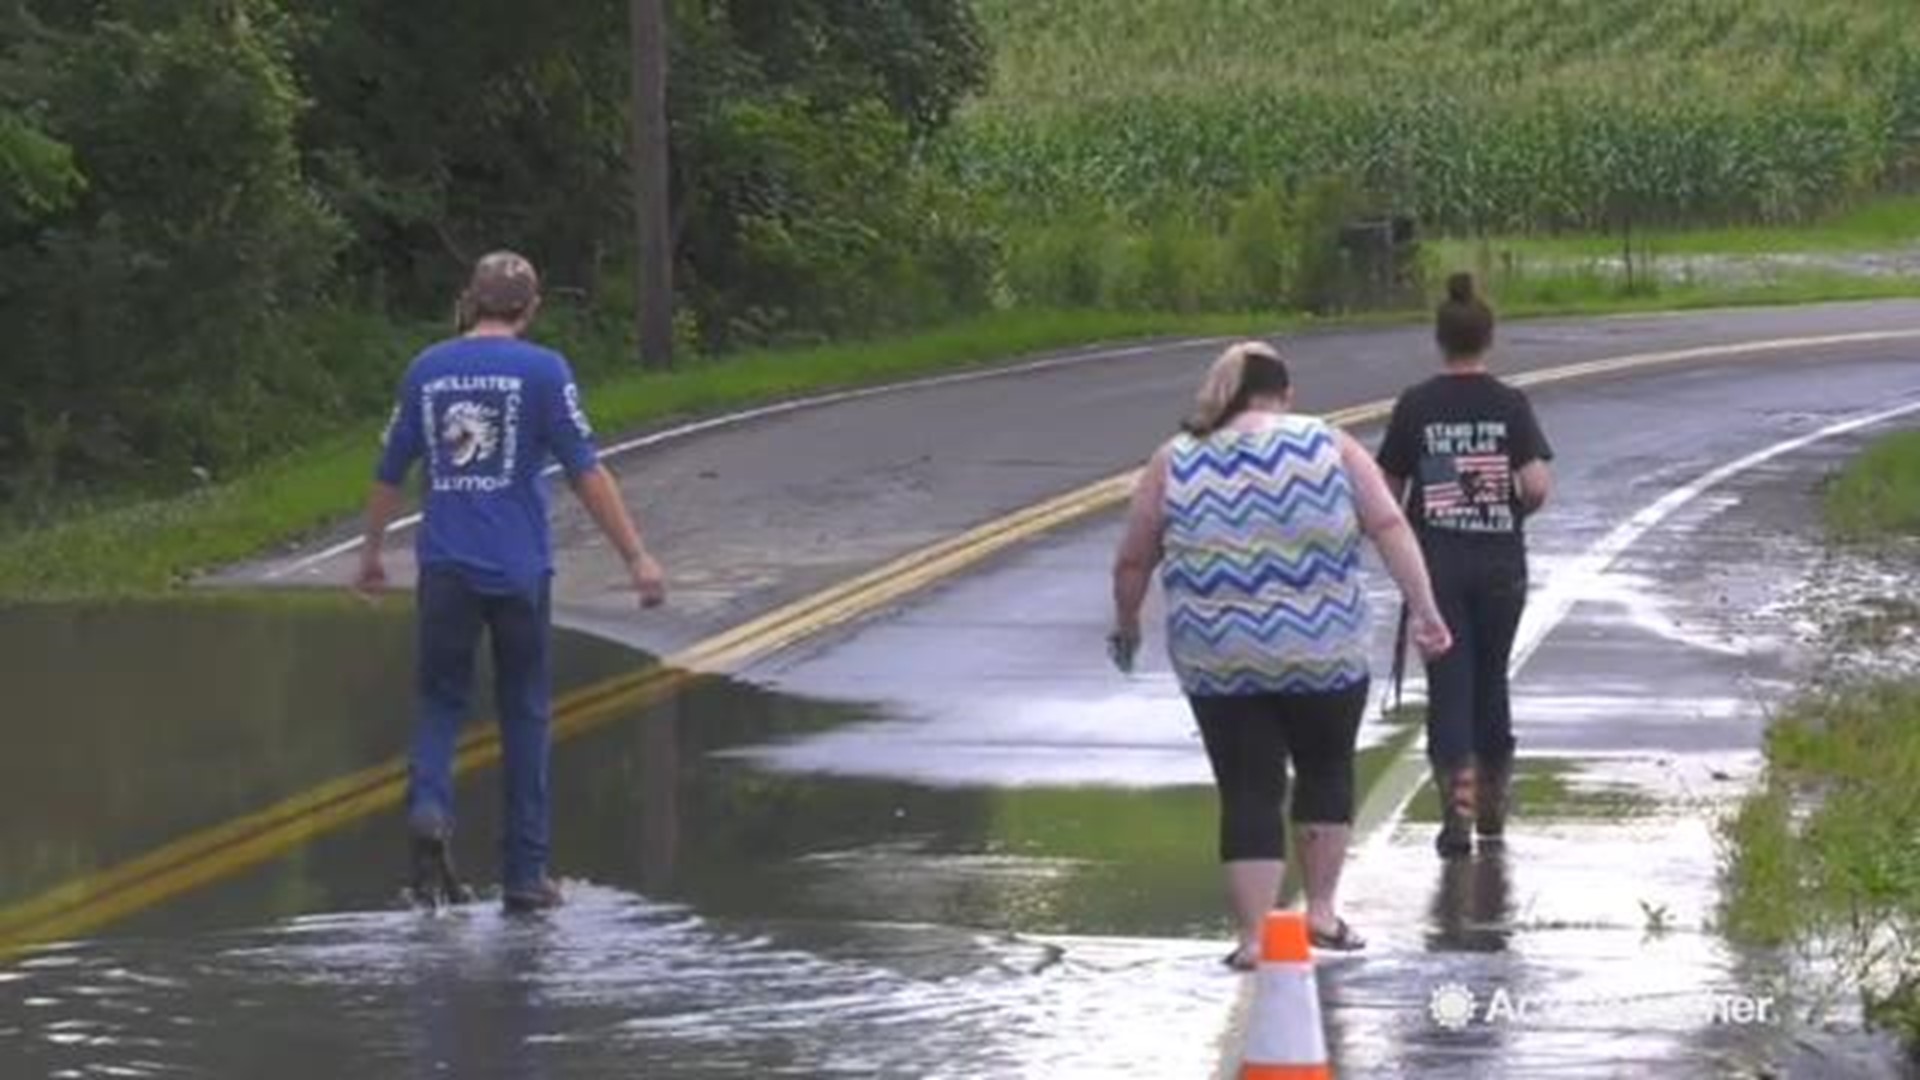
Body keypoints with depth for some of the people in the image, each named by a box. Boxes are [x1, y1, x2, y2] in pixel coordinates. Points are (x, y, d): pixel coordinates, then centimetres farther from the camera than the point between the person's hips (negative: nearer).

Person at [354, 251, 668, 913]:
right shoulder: (542, 371, -4)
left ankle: (428, 805, -18)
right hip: (519, 570, -2)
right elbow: (587, 472, -9)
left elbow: (390, 474, 14)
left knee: (441, 698, 12)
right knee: (525, 714, 8)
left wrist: (371, 554, 27)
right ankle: (524, 876, 11)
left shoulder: (428, 370, 6)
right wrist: (636, 556, -6)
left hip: (446, 566, 2)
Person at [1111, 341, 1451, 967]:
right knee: (1326, 770, 20)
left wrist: (1126, 626, 23)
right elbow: (1390, 527, -4)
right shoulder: (1329, 447, 3)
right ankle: (1321, 909, 21)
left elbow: (1133, 562, 7)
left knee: (1249, 792, 4)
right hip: (1324, 654, 0)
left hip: (1218, 662, 0)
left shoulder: (1176, 463, 3)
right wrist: (1424, 610, -4)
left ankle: (1254, 935, -2)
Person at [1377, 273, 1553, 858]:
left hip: (1436, 565, -1)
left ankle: (1457, 812, -10)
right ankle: (1493, 807, 26)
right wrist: (1512, 510, 9)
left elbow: (1388, 491, -3)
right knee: (1491, 682, 17)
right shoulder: (1511, 405, -5)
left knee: (1448, 685, 1)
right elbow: (1538, 486, -13)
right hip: (1501, 564, 1)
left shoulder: (1416, 406, -5)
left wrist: (1405, 538, 16)